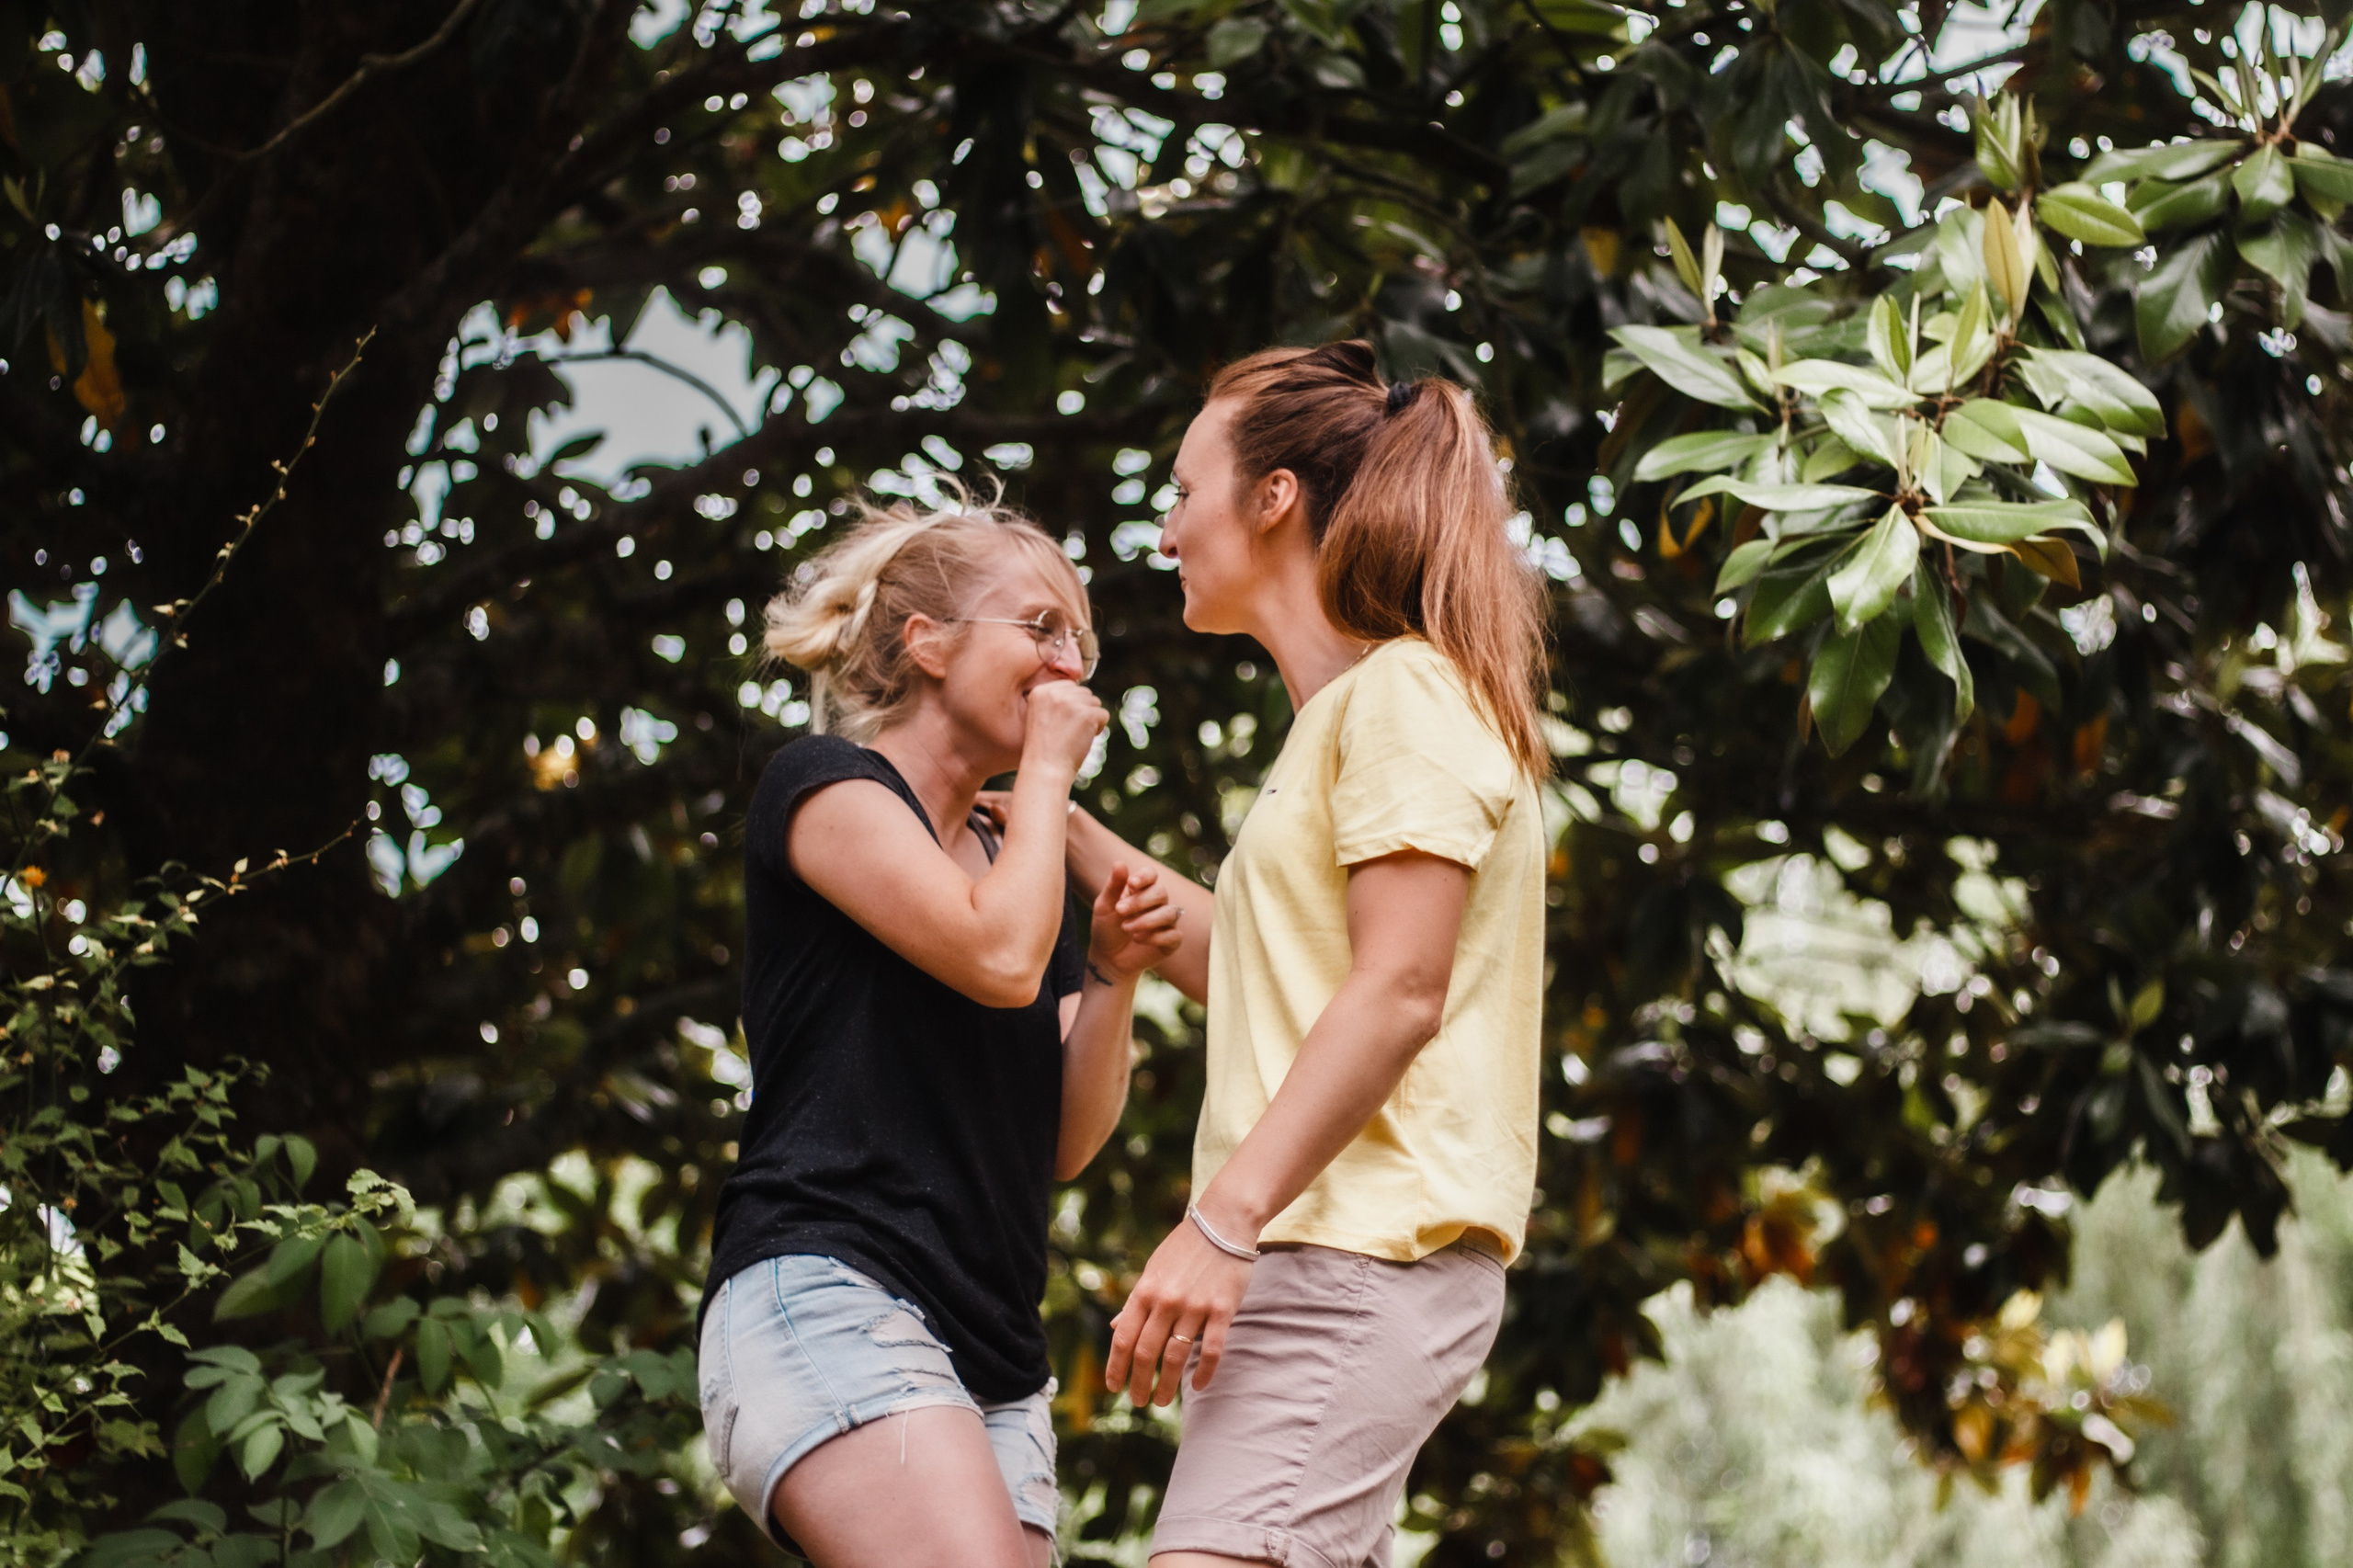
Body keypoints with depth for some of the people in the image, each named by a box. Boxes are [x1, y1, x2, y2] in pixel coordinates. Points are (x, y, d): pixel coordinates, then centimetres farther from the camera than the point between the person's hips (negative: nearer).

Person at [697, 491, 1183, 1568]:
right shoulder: (825, 787, 4)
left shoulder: (1030, 871, 25)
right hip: (826, 1295, -8)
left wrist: (1112, 973, 4)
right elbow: (998, 959, -13)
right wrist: (1048, 769, 2)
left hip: (990, 1352, 8)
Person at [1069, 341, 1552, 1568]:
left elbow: (1397, 994, -17)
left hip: (1364, 1258, -10)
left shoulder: (1406, 694, -6)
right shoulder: (1335, 721, 24)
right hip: (1320, 1257, 10)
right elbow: (1256, 970, 30)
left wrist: (1223, 1221, -24)